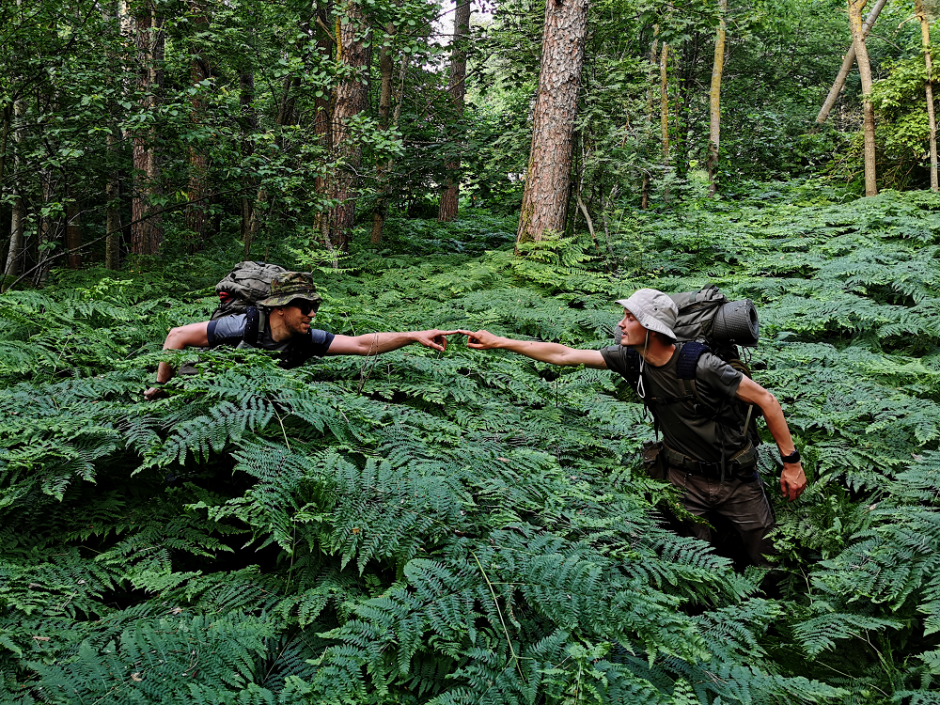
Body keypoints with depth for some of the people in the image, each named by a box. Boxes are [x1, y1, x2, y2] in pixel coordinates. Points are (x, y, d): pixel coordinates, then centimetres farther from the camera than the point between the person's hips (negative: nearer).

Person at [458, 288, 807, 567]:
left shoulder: (701, 366, -26)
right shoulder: (630, 360, -11)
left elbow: (766, 400, -17)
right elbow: (564, 354, -5)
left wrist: (791, 461, -15)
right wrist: (499, 342, -5)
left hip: (736, 478, -3)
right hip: (686, 479, 4)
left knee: (771, 562, 8)